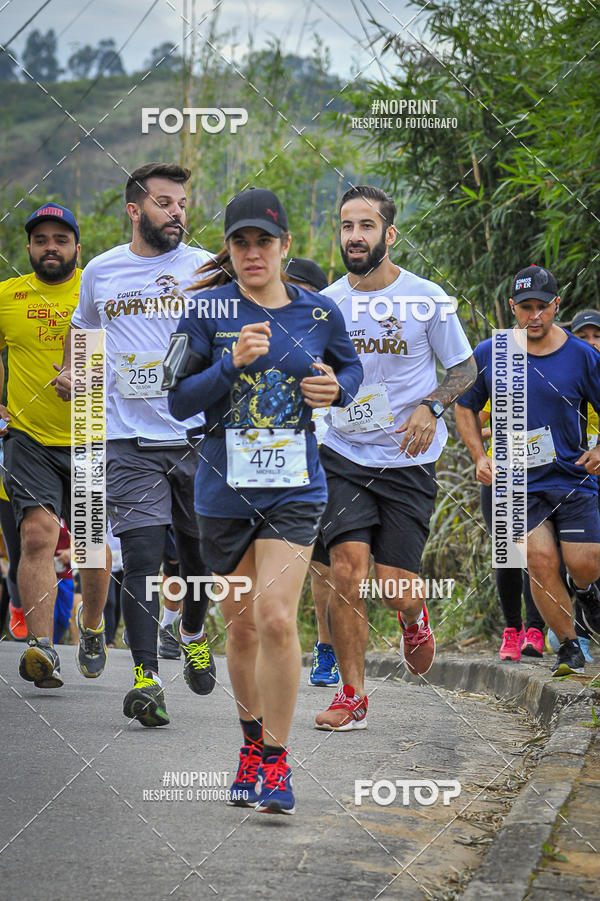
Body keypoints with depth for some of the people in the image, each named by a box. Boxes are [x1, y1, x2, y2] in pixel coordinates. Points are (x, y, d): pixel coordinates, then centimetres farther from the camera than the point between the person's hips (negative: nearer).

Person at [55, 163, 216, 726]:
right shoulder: (100, 272, 9)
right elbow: (82, 325, 28)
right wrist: (70, 372, 11)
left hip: (198, 436, 0)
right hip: (129, 441, 0)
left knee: (202, 553, 9)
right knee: (141, 557, -9)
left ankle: (192, 632, 39)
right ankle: (146, 678, -11)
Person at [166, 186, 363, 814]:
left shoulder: (319, 313, 2)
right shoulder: (208, 311, -3)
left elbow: (350, 366, 21)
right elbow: (179, 401, -6)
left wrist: (336, 387, -2)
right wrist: (233, 363, -20)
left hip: (295, 490, -1)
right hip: (225, 491, 1)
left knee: (276, 619, -16)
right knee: (241, 627, 12)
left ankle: (277, 762, -6)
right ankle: (252, 743, 34)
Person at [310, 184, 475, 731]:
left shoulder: (426, 299, -4)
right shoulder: (327, 303, 4)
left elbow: (465, 368, 5)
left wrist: (430, 406, -12)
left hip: (409, 461, -2)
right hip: (343, 456, 2)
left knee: (395, 587, -6)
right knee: (347, 566, -17)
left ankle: (414, 617, 34)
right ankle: (352, 696, -6)